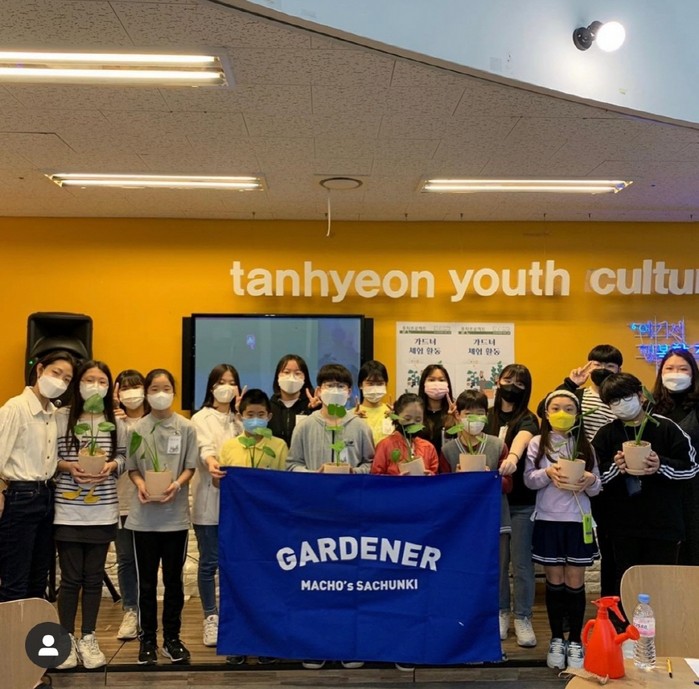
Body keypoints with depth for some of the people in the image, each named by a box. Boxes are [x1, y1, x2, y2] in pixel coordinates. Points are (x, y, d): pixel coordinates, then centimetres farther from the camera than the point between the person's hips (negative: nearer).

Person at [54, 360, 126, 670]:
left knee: (94, 577, 10)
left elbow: (124, 458, 9)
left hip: (102, 512, 2)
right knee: (71, 577, 3)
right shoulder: (62, 419, -1)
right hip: (68, 511, -2)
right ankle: (66, 639, 19)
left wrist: (112, 465, -11)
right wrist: (68, 466, -16)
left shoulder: (116, 423, 4)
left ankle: (88, 638, 22)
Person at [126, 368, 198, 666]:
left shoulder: (186, 428, 0)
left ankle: (172, 637, 21)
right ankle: (148, 638, 19)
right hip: (144, 515, 1)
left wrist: (176, 485, -18)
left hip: (175, 515, 0)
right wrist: (140, 484, -14)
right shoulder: (137, 429, 2)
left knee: (173, 579, 8)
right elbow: (132, 468, 6)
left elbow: (189, 467, 1)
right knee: (147, 581, 8)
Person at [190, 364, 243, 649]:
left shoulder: (240, 419, 15)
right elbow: (204, 447, -19)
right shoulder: (201, 418, 1)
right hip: (210, 500, -3)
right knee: (209, 562, 1)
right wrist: (211, 462, -40)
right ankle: (211, 619, 13)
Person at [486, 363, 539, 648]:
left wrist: (513, 457, -48)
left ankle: (522, 617, 15)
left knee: (521, 562, 2)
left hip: (522, 501, -2)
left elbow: (522, 438, -27)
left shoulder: (527, 419, -4)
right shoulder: (488, 417, 6)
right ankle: (501, 613, 24)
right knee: (496, 560, 9)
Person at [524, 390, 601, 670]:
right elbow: (528, 480, -5)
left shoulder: (586, 445, 4)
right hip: (548, 521, 0)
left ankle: (575, 641, 17)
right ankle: (556, 640, 20)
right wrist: (548, 473, -22)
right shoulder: (537, 443, 1)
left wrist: (590, 481, -19)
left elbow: (597, 488, 3)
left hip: (578, 521, 1)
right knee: (554, 582, 8)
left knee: (575, 583, 5)